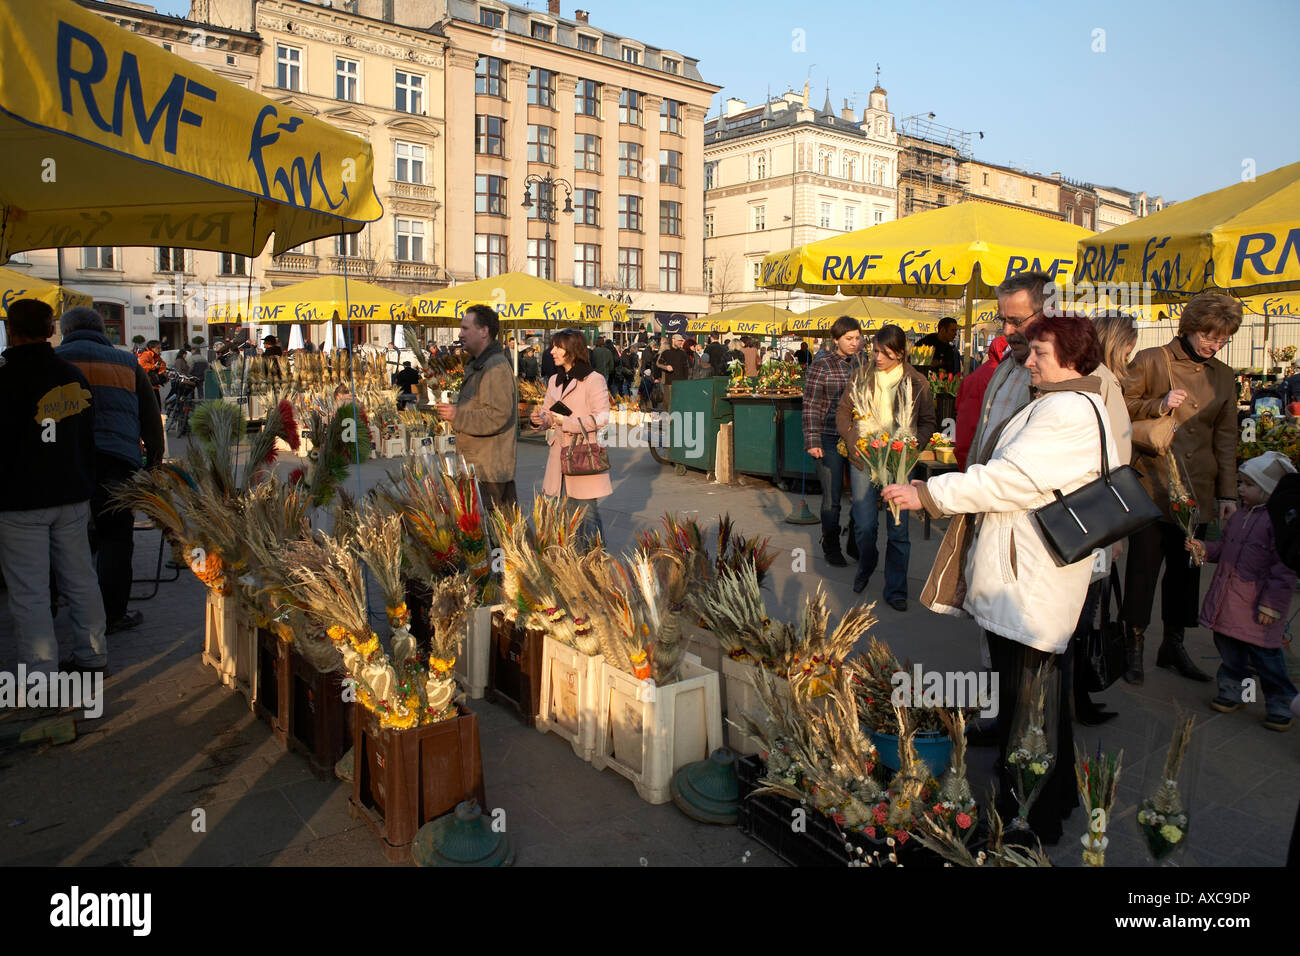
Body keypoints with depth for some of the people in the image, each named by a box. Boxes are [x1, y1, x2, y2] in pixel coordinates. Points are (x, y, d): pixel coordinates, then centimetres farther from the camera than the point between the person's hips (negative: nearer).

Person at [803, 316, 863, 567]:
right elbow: (811, 407, -5)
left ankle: (857, 544, 25)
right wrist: (812, 441, -12)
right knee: (832, 497, 1)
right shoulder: (820, 366, -4)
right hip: (830, 440, -4)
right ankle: (831, 548, 18)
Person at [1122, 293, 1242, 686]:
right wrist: (1157, 405, -17)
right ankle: (1135, 648, 14)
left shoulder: (1223, 377, 12)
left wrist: (1227, 493, 9)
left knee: (1185, 567, 12)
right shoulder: (1150, 361, -2)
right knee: (1143, 566, 1)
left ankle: (1174, 645, 26)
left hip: (1197, 491, 4)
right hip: (1151, 486, -4)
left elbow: (1225, 438, 14)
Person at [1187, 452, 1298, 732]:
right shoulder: (1240, 515, 11)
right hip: (1228, 601, 8)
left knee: (1265, 655, 2)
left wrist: (1273, 604, -17)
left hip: (1258, 605, -8)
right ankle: (1233, 692, 32)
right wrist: (1203, 549, 3)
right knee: (1228, 647, 16)